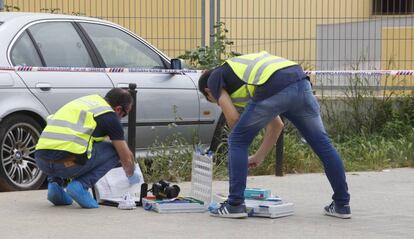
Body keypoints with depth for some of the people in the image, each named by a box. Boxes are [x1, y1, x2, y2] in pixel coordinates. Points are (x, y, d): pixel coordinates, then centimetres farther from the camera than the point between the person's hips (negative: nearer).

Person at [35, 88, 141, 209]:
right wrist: (131, 175, 37)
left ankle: (55, 182, 17)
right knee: (114, 150, 13)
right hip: (67, 164, -7)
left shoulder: (88, 100, 27)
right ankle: (81, 185, -2)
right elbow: (126, 158, 14)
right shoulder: (110, 116, 7)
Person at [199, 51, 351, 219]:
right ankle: (342, 204, 22)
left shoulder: (214, 78, 23)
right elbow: (275, 124, 39)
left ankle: (235, 205, 10)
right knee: (322, 143, 17)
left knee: (237, 142, 11)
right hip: (301, 82, 7)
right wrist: (259, 157, 45)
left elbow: (233, 118, 7)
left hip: (274, 88, -7)